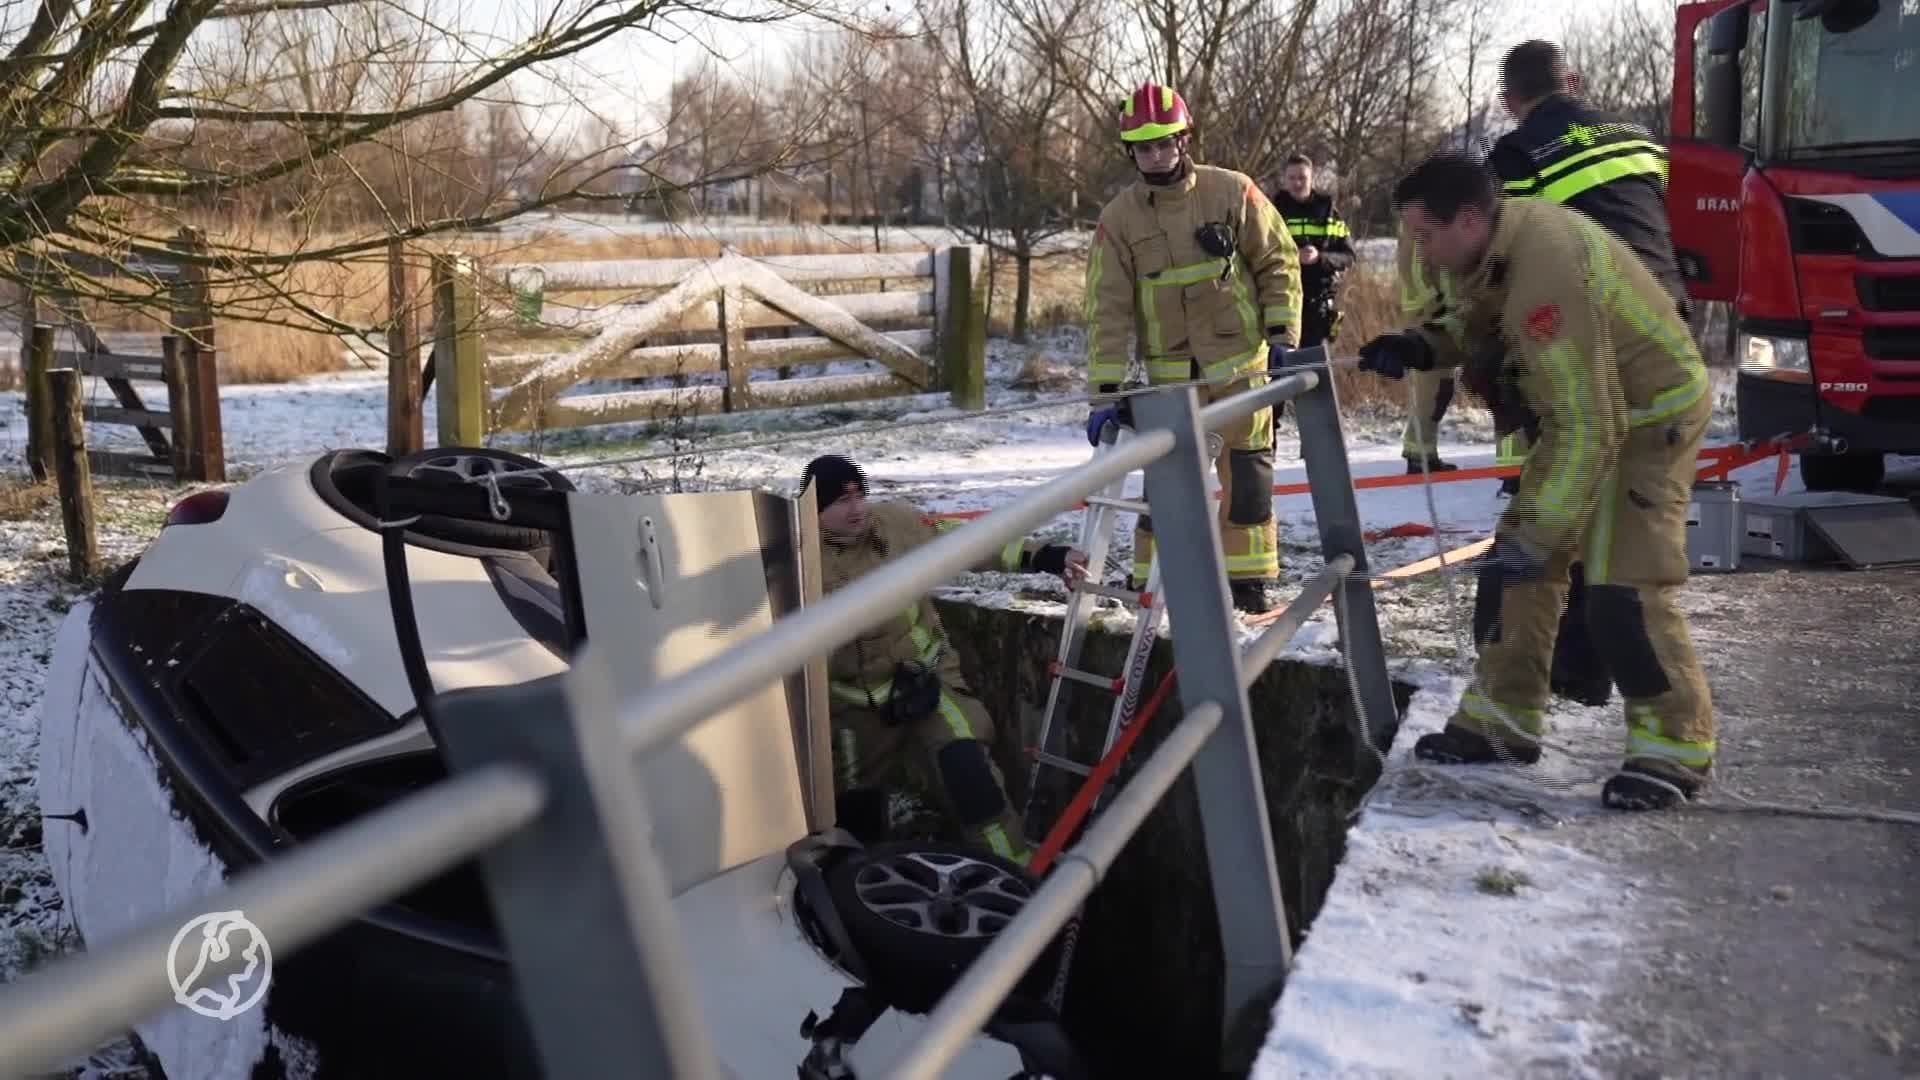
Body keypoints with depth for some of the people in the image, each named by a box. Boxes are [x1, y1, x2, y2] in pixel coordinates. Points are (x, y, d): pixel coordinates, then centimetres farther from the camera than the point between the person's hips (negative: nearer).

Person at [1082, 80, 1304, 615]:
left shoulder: (1231, 192, -5)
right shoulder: (1119, 218, -4)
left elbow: (1278, 263, 4)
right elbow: (1107, 308, -5)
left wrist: (1283, 335, -4)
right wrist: (1106, 387, -12)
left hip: (1240, 359, 0)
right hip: (1170, 370, 0)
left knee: (1246, 470, 2)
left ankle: (1249, 575, 12)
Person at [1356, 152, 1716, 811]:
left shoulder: (1545, 269, -34)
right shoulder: (1501, 235, -7)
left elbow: (1587, 426, -34)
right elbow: (1484, 324, 14)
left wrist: (1539, 533, -32)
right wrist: (1421, 349, -6)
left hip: (1650, 414, -9)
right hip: (1587, 408, 9)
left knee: (1623, 589, -14)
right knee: (1516, 563, 7)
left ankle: (1675, 746, 3)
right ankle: (1504, 716, 17)